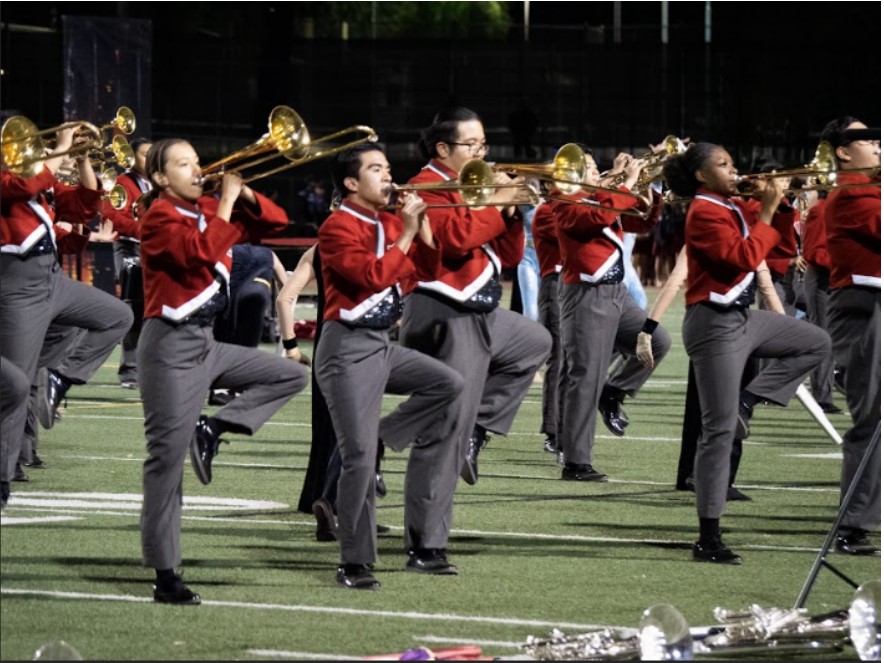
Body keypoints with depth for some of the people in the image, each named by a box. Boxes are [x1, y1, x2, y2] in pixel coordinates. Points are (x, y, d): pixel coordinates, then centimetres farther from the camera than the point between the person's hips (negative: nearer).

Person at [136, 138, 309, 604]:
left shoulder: (207, 211, 11)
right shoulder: (159, 217, -11)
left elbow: (273, 222, 13)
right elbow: (202, 252, -28)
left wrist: (244, 195, -3)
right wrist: (225, 203, -18)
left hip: (205, 343, 8)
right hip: (171, 346, -8)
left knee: (290, 376, 6)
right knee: (168, 458, -6)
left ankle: (212, 430, 3)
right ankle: (166, 578, -4)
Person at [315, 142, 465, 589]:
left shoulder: (388, 223, 11)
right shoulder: (339, 228, -12)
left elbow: (429, 264, 14)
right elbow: (375, 276, -23)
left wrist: (421, 225, 0)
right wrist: (405, 233, -17)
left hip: (383, 344, 8)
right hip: (348, 349, -8)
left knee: (448, 385, -8)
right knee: (359, 457, -10)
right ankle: (354, 564, -1)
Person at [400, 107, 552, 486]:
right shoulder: (428, 187, -10)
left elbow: (509, 257, 15)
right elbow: (455, 236, -28)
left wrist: (511, 214, -1)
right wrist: (496, 203, -18)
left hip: (481, 313, 10)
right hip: (445, 320, -10)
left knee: (535, 343, 26)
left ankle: (478, 427, 19)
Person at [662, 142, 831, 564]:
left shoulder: (733, 207, 11)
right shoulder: (705, 213, -15)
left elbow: (776, 234, 17)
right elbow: (745, 257, -25)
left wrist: (780, 204, 0)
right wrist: (766, 211, -18)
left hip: (742, 318, 9)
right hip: (715, 323, -9)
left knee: (815, 344, 15)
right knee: (720, 430, -8)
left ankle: (746, 402, 9)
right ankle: (708, 540, -5)